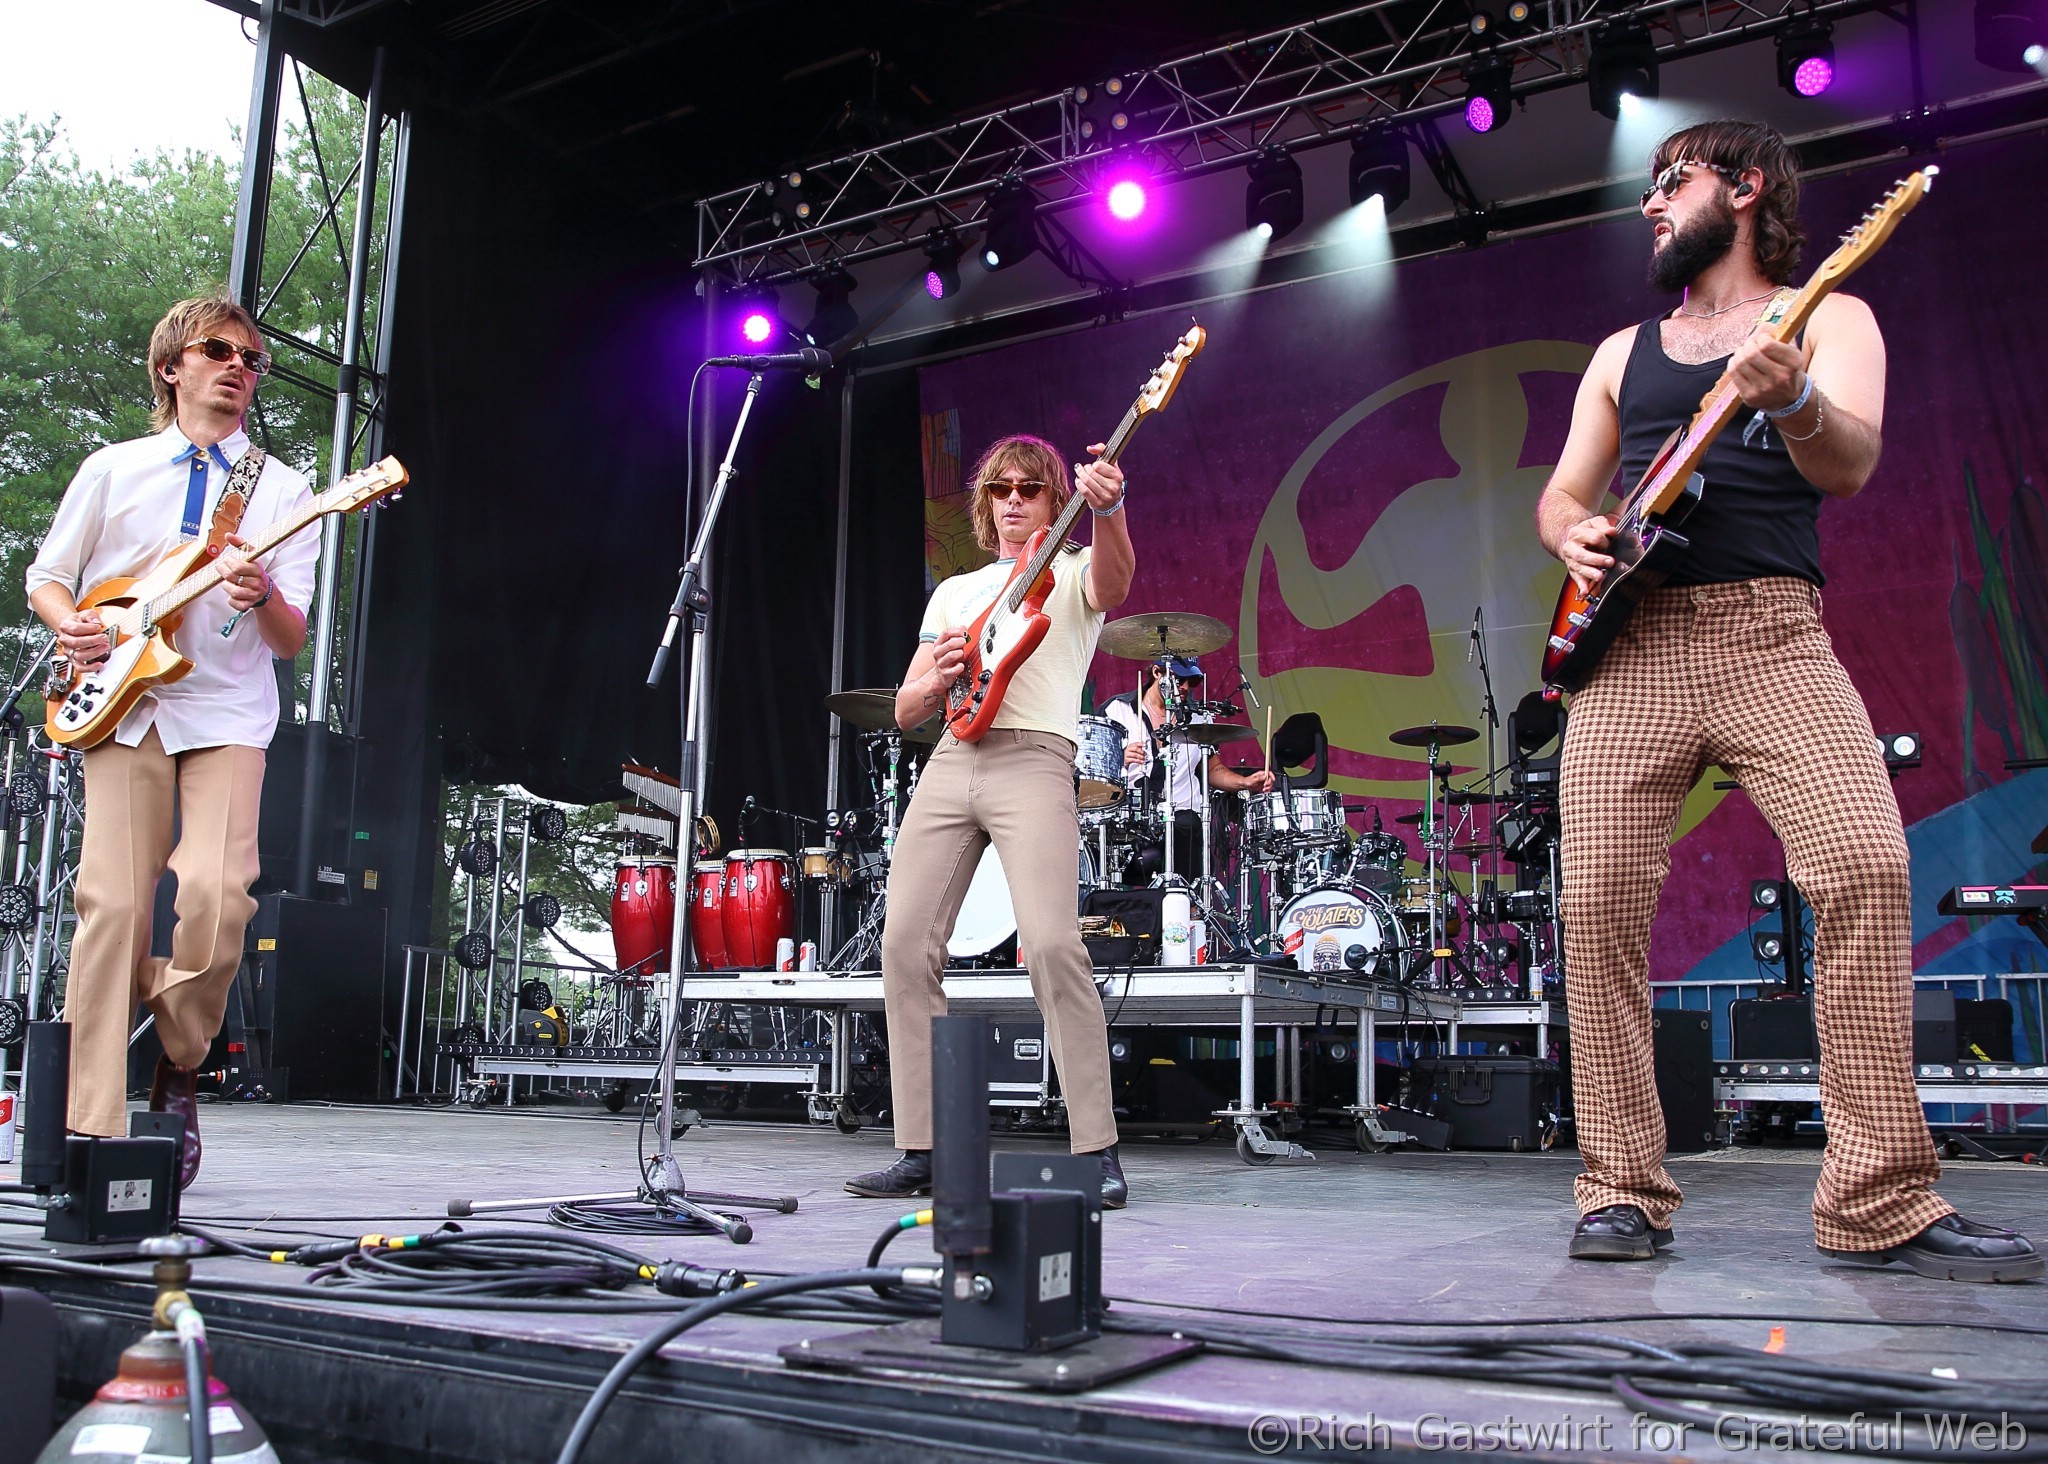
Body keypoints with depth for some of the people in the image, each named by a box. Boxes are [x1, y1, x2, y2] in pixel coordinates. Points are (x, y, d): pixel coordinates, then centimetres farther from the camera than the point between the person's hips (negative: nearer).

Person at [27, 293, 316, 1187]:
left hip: (227, 716, 0)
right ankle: (93, 1130, -1)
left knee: (216, 895, -19)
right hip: (122, 709, 1)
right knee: (113, 905, -8)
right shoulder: (110, 471, 13)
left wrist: (264, 598, -19)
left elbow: (292, 643, 3)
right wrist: (71, 626, -4)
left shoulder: (282, 491, 9)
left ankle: (177, 1069, 7)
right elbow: (45, 578, 18)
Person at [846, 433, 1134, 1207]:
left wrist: (1109, 510, -36)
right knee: (905, 945, -4)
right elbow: (905, 710, 22)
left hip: (1033, 759, -5)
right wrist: (939, 677, -2)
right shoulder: (954, 591, 26)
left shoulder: (1074, 572, 13)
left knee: (1052, 944, -21)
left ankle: (1098, 1152, -14)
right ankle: (922, 1152, 4)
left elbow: (1115, 579, -15)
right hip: (948, 763, 5)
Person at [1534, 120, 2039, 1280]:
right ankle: (1623, 1192, -1)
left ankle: (1881, 1203, -13)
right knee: (1600, 900, -10)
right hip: (1627, 643, 3)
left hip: (1771, 633, -3)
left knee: (1866, 868, -21)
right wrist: (1573, 535, -1)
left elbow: (1850, 465, -7)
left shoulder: (1826, 318, 11)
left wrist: (1790, 400, -29)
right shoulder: (1624, 352, 23)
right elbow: (1562, 494, 23)